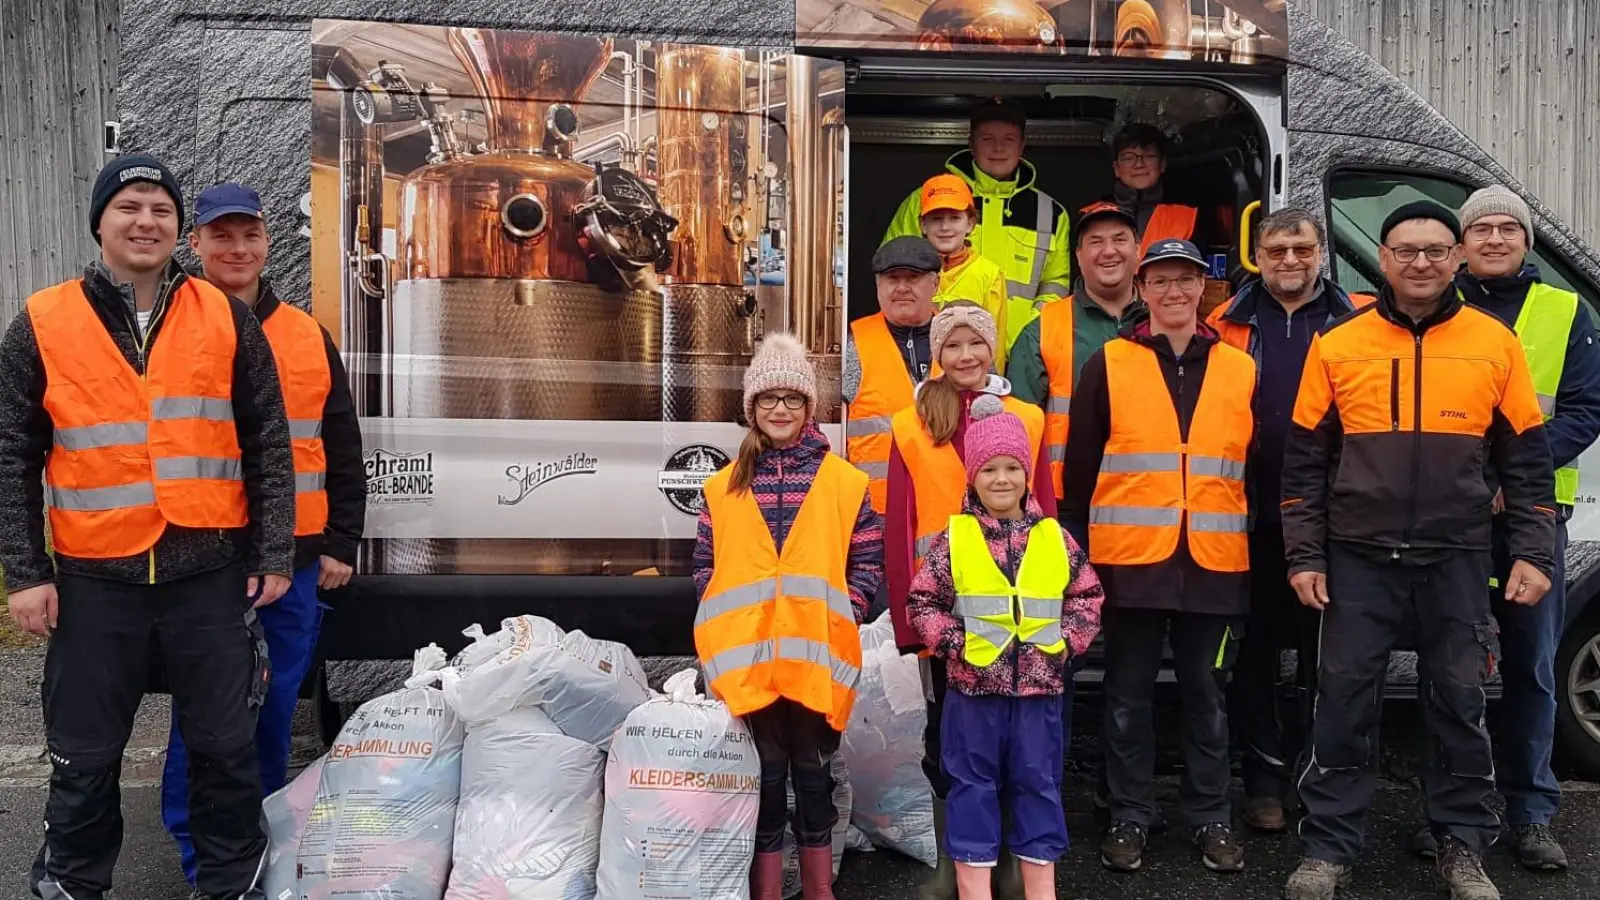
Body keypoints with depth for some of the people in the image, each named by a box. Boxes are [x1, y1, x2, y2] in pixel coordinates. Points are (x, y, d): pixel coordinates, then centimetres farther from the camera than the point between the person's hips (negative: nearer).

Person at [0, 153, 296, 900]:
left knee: (226, 747, 10)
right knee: (85, 757, 12)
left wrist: (274, 554, 0)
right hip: (95, 579, 0)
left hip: (212, 573, 0)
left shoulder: (226, 320, 3)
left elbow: (268, 444, 4)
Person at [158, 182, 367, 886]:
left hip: (294, 559, 3)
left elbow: (343, 452, 11)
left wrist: (340, 543, 6)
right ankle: (199, 853, 21)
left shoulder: (309, 337, 9)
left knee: (277, 705, 13)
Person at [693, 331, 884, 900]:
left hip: (816, 655, 0)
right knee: (764, 774, 8)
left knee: (813, 772, 12)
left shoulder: (844, 482, 4)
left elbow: (867, 560, 3)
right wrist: (723, 623, -5)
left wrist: (844, 615, -9)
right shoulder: (724, 487, 7)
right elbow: (706, 565, 7)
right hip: (747, 656, 1)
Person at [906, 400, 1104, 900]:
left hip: (1040, 683, 2)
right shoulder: (954, 538, -3)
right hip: (973, 685, -2)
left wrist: (1069, 639, -2)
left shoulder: (1053, 536, 4)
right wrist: (954, 641, -12)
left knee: (1039, 783, 11)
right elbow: (922, 601, -2)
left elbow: (1087, 594, 10)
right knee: (973, 784, 7)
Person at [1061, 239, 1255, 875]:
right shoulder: (1107, 365, 2)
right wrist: (1076, 550, -1)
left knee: (1206, 691, 11)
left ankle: (1210, 816, 24)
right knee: (1129, 694, 8)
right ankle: (1129, 815, 20)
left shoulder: (1240, 370, 9)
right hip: (1129, 560, -1)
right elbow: (1080, 466, 2)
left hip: (1213, 563, 2)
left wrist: (1259, 554, 9)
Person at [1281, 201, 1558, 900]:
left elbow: (1525, 457, 6)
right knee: (1344, 701, 3)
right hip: (1357, 559, -1)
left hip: (1456, 560, 1)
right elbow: (1305, 460, 2)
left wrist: (1532, 552, 0)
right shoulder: (1337, 345, 1)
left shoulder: (1495, 344, 3)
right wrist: (1305, 555, -2)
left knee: (1460, 702, 9)